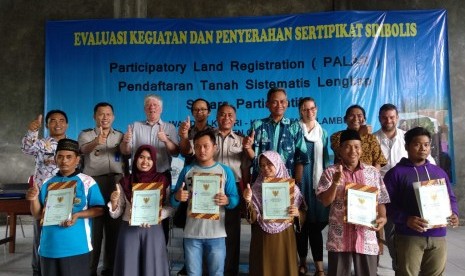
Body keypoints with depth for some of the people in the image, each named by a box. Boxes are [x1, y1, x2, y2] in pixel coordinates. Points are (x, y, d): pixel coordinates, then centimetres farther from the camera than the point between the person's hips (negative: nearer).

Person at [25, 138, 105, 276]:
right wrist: (34, 199, -7)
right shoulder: (47, 183, 9)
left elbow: (99, 209, -5)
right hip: (49, 247, 4)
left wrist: (77, 215, -19)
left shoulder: (87, 182, -4)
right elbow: (38, 215, 12)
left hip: (77, 247, -4)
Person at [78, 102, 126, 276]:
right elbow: (84, 149, -15)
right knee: (93, 225, -2)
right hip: (94, 182, -2)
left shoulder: (120, 136, 15)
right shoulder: (85, 135, 8)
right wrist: (96, 141, -37)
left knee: (114, 225, 5)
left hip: (117, 181, 2)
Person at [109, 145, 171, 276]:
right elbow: (116, 214, 4)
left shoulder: (162, 180, 0)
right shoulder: (125, 182, 2)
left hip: (153, 231, 0)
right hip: (129, 231, 1)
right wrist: (114, 201, -15)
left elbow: (170, 207, 1)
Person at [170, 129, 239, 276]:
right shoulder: (187, 170, 5)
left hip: (216, 234, -1)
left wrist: (227, 201, -21)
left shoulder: (225, 171, 1)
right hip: (191, 233, 1)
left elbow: (235, 199, 1)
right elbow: (173, 200, 6)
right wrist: (177, 197, -16)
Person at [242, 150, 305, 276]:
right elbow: (252, 218, -6)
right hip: (262, 239, 0)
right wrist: (248, 201, -22)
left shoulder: (292, 188, 0)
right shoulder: (256, 189, 0)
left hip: (284, 238, 0)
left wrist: (297, 213, -16)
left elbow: (303, 214, 5)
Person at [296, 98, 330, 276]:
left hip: (318, 179, 2)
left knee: (316, 223, -2)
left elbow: (326, 158, 14)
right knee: (301, 222, 4)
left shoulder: (323, 132, 14)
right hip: (301, 178, -2)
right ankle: (303, 261, 19)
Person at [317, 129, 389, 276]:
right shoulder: (330, 172, 0)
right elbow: (325, 201, -7)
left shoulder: (373, 172, 6)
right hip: (339, 239, -1)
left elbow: (380, 201, 9)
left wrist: (382, 217, -9)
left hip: (367, 238, 2)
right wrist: (335, 183, -22)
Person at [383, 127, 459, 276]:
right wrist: (406, 219, -23)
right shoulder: (396, 173, -2)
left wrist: (454, 213, -3)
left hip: (438, 236, 5)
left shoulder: (439, 172, 15)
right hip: (408, 236, -5)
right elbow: (388, 203, -9)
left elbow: (451, 198, 18)